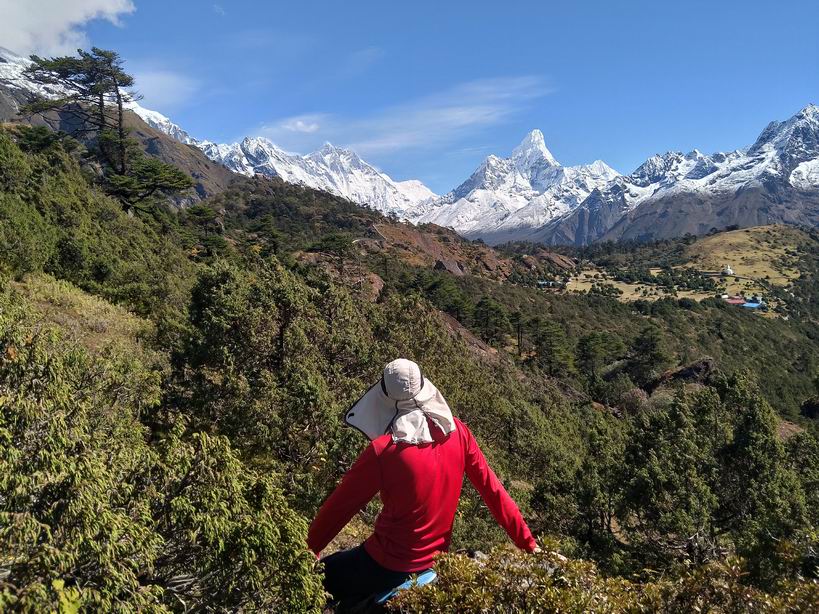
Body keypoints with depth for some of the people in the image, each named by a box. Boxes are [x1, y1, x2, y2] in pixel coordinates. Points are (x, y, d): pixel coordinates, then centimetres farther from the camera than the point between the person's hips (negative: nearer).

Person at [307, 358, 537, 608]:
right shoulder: (458, 432, -10)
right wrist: (529, 545, 4)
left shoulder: (383, 451, -25)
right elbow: (493, 490, -4)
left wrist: (308, 549, 1)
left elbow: (340, 506, -14)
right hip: (436, 560, 6)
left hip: (390, 565, -6)